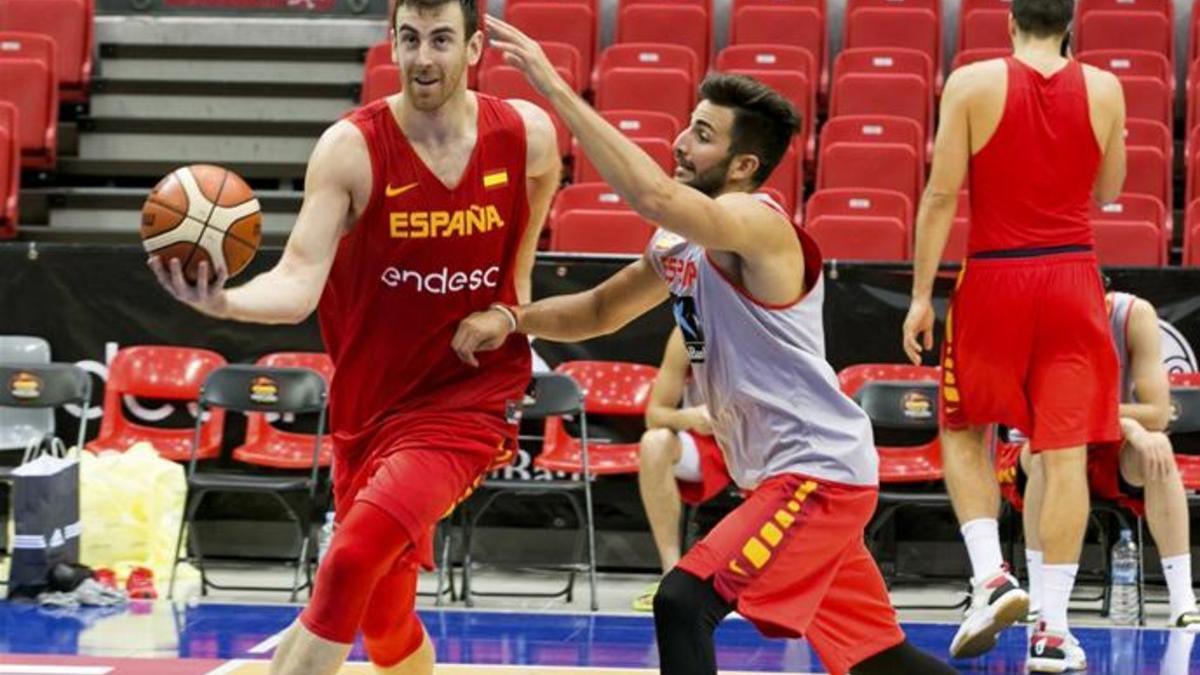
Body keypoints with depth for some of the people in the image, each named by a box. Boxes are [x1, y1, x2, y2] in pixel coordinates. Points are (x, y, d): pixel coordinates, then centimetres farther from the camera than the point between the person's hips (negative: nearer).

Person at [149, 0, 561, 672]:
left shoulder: (527, 136, -7)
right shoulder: (351, 147, -13)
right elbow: (298, 286, -23)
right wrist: (224, 302, -42)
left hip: (470, 397, -2)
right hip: (371, 404, 2)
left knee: (351, 562, -25)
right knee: (384, 617, 13)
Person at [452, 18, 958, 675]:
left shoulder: (757, 224, -18)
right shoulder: (682, 241, 10)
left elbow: (654, 196, -37)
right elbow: (600, 310, 22)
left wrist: (558, 91, -35)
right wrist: (512, 319, 3)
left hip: (818, 471, -10)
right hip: (787, 472, 10)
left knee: (683, 601, -20)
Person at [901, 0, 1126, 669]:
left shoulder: (972, 84, -6)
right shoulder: (1104, 89, 0)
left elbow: (941, 194, -8)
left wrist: (921, 295, -4)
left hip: (994, 278, -1)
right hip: (1073, 278, 1)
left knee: (965, 432, 17)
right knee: (1065, 450, 1)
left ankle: (991, 575, -2)